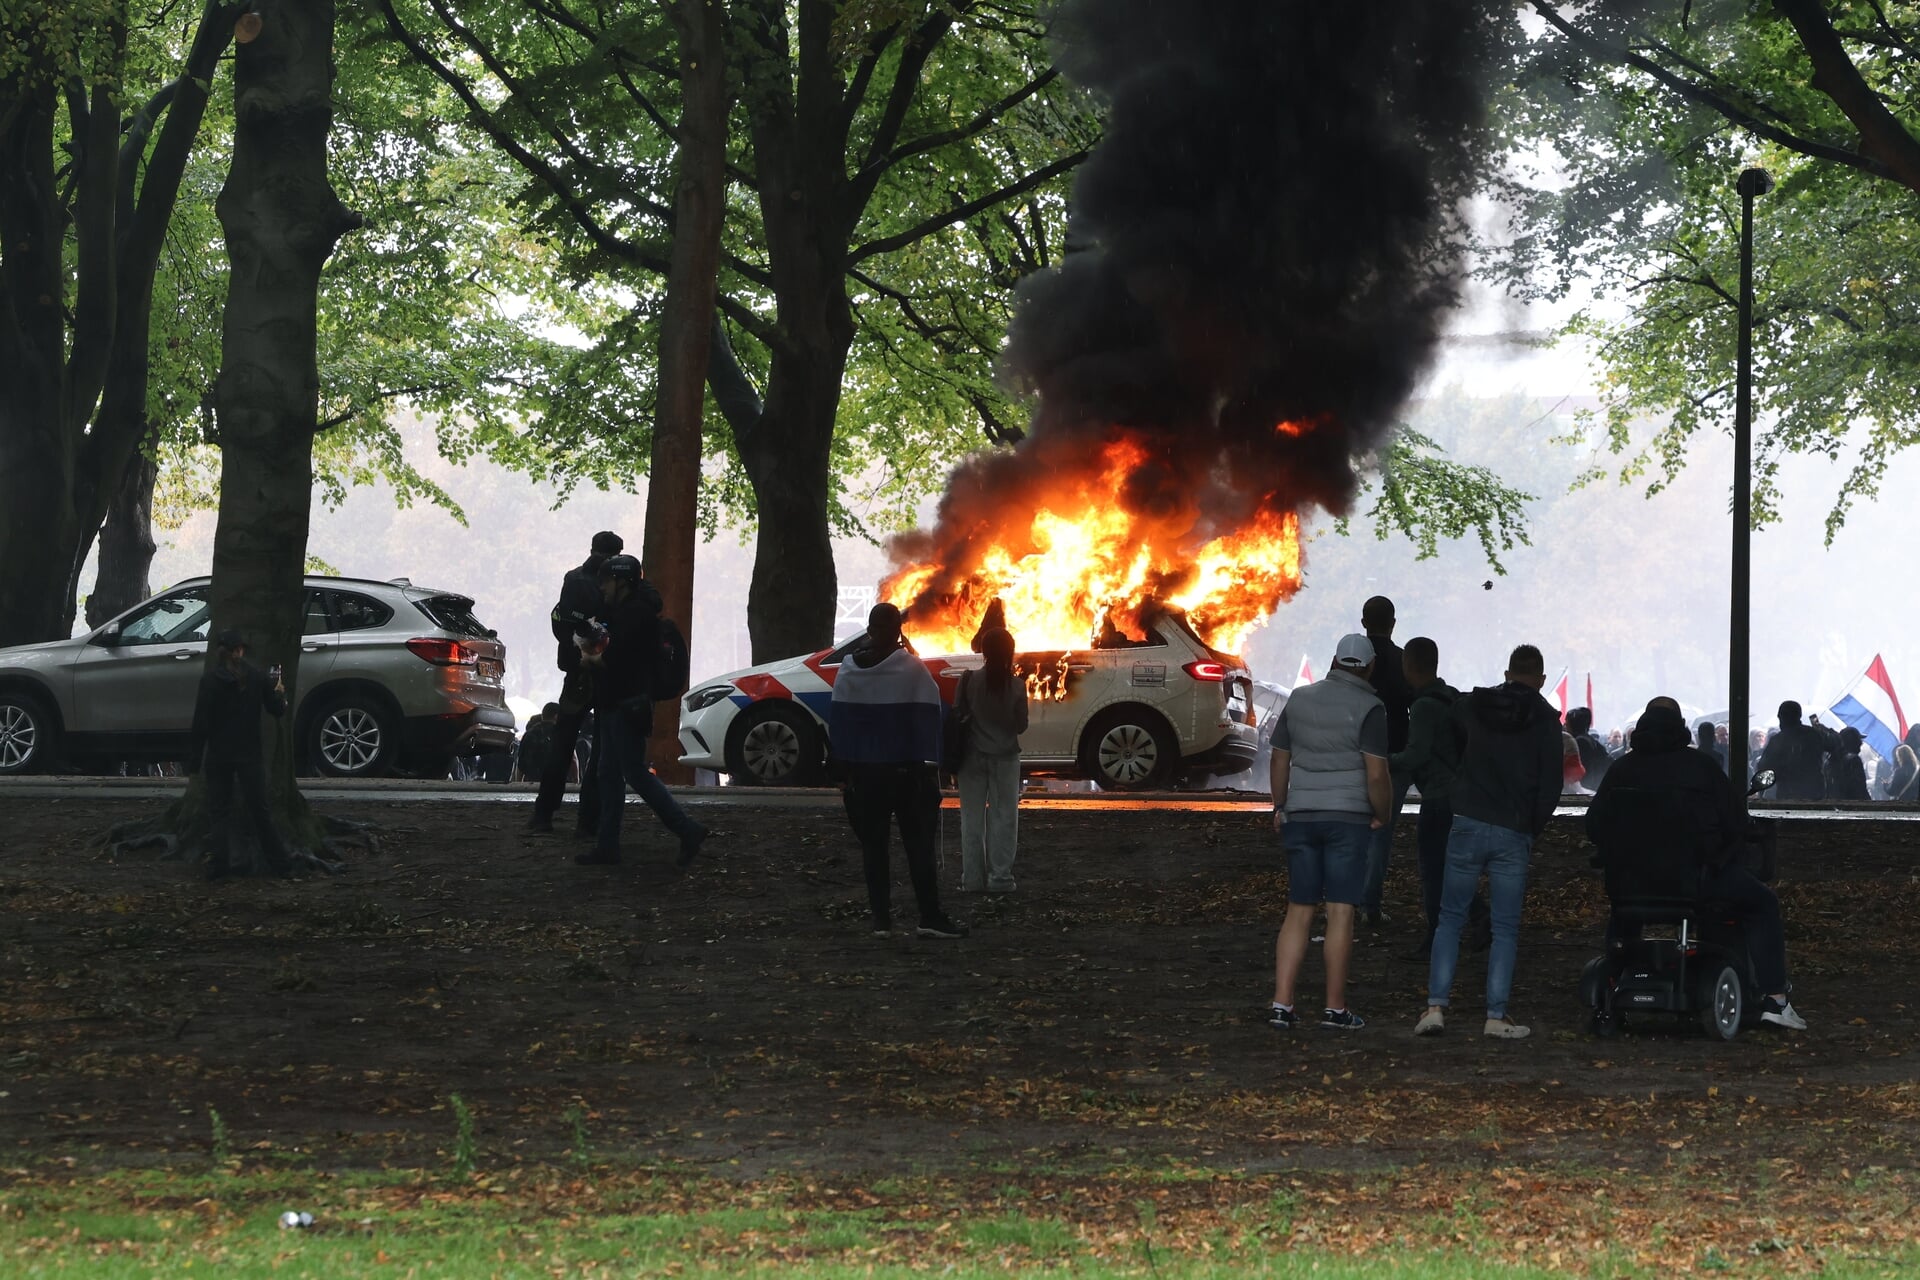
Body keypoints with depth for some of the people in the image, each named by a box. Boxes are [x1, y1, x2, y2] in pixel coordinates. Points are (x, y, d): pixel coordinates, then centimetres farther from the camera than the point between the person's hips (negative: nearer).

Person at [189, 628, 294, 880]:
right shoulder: (258, 677, -2)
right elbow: (276, 709, 2)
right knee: (258, 808, 10)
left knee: (219, 810, 6)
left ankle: (217, 864, 0)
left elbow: (201, 723, -10)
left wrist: (194, 761, -6)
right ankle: (278, 862, 12)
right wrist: (279, 692, 24)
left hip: (218, 755, -1)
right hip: (250, 755, 1)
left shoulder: (210, 680, -8)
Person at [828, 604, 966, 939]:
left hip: (864, 772, 3)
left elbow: (837, 721, 4)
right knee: (918, 843, -1)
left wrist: (845, 764, 10)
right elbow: (927, 719, -11)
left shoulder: (848, 672, 1)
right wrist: (929, 764, -6)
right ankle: (930, 917, -5)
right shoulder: (911, 669, -11)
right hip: (905, 769, -3)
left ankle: (881, 918, 3)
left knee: (873, 845, 7)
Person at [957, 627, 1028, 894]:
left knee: (972, 817, 9)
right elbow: (1021, 725, -2)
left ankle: (972, 878, 9)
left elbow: (957, 716, -5)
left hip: (973, 756, 1)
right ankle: (1000, 877, 2)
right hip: (1005, 757, -1)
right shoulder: (1016, 685, -9)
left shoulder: (969, 681, -8)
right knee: (1003, 817, 6)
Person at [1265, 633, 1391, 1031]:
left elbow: (1279, 760, 13)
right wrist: (1383, 816, 0)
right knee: (1341, 912, -1)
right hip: (1349, 817, -4)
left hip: (1300, 817, 4)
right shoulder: (1368, 709, -9)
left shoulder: (1299, 699, 7)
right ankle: (1335, 1008, 1)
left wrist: (1280, 807, 24)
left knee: (1299, 911, 8)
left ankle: (1281, 1004, 0)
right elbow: (1377, 773, -14)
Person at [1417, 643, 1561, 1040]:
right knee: (1506, 928, 5)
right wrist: (1532, 829, 9)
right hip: (1513, 834, -1)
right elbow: (1551, 786, -4)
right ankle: (1496, 1016, 1)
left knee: (1450, 918, 8)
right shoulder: (1545, 721, -2)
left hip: (1467, 825, 1)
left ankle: (1435, 1006, -4)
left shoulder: (1474, 706, 5)